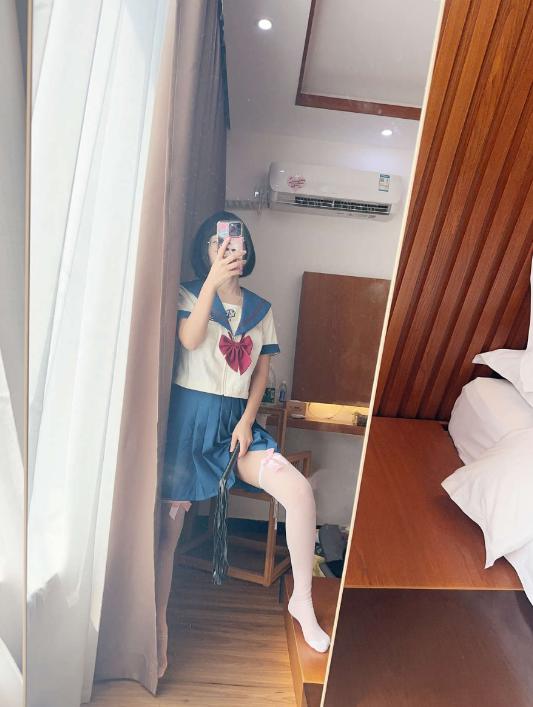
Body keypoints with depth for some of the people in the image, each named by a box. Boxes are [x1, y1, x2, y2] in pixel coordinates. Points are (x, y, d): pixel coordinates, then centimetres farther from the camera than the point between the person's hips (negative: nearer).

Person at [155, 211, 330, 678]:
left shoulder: (261, 309, 12)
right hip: (191, 416, -2)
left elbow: (262, 372, 9)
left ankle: (302, 600, 6)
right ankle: (159, 627, 15)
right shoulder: (190, 293, 2)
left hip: (237, 420, 3)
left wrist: (247, 422, -4)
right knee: (169, 524, -7)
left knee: (300, 491, -15)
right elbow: (190, 340, -19)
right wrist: (213, 280, -26)